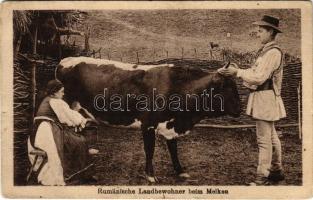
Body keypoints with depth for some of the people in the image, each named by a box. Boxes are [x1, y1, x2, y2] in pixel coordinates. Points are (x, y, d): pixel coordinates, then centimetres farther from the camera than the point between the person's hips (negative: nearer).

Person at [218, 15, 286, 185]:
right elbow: (256, 73, 14)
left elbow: (259, 78, -21)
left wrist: (237, 72, -17)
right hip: (262, 98, 10)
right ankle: (277, 171, 30)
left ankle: (261, 178, 0)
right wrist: (238, 71, 3)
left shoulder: (273, 52, -16)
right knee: (271, 136, 18)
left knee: (264, 139, -6)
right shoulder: (265, 51, 15)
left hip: (266, 98, -10)